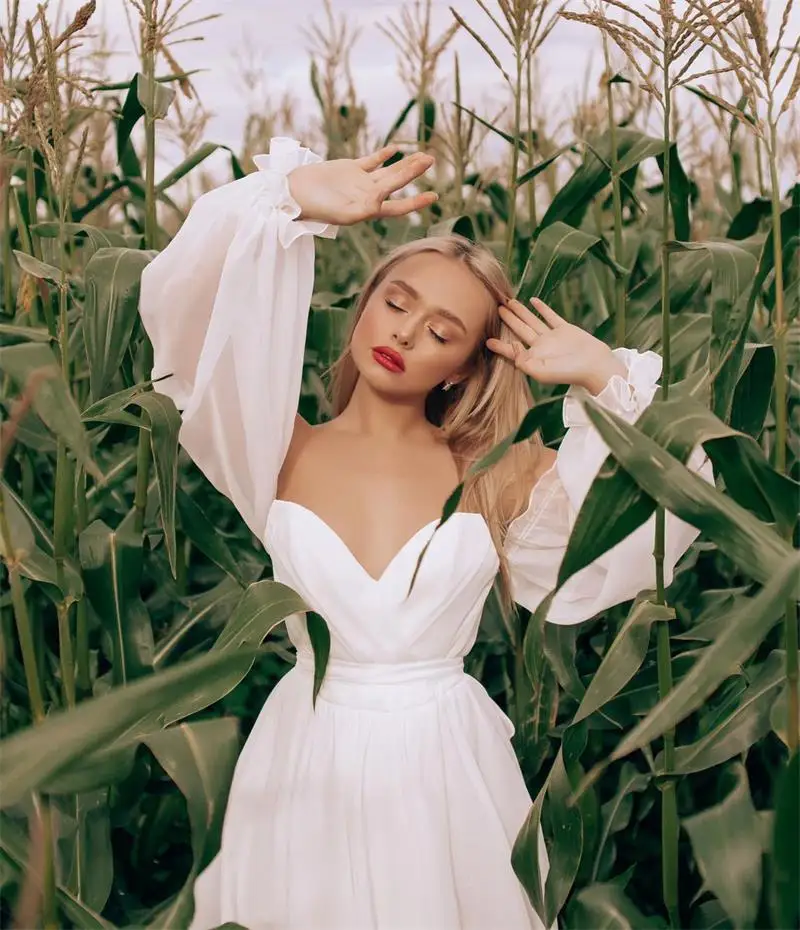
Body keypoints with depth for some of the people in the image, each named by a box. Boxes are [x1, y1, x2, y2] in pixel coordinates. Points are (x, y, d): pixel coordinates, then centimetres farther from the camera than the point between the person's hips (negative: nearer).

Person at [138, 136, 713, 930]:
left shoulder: (495, 475, -1)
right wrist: (290, 199, -24)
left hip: (449, 766, 1)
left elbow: (670, 502, -3)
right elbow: (186, 318, -15)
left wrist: (605, 377, -9)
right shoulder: (283, 453, -2)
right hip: (307, 763, 0)